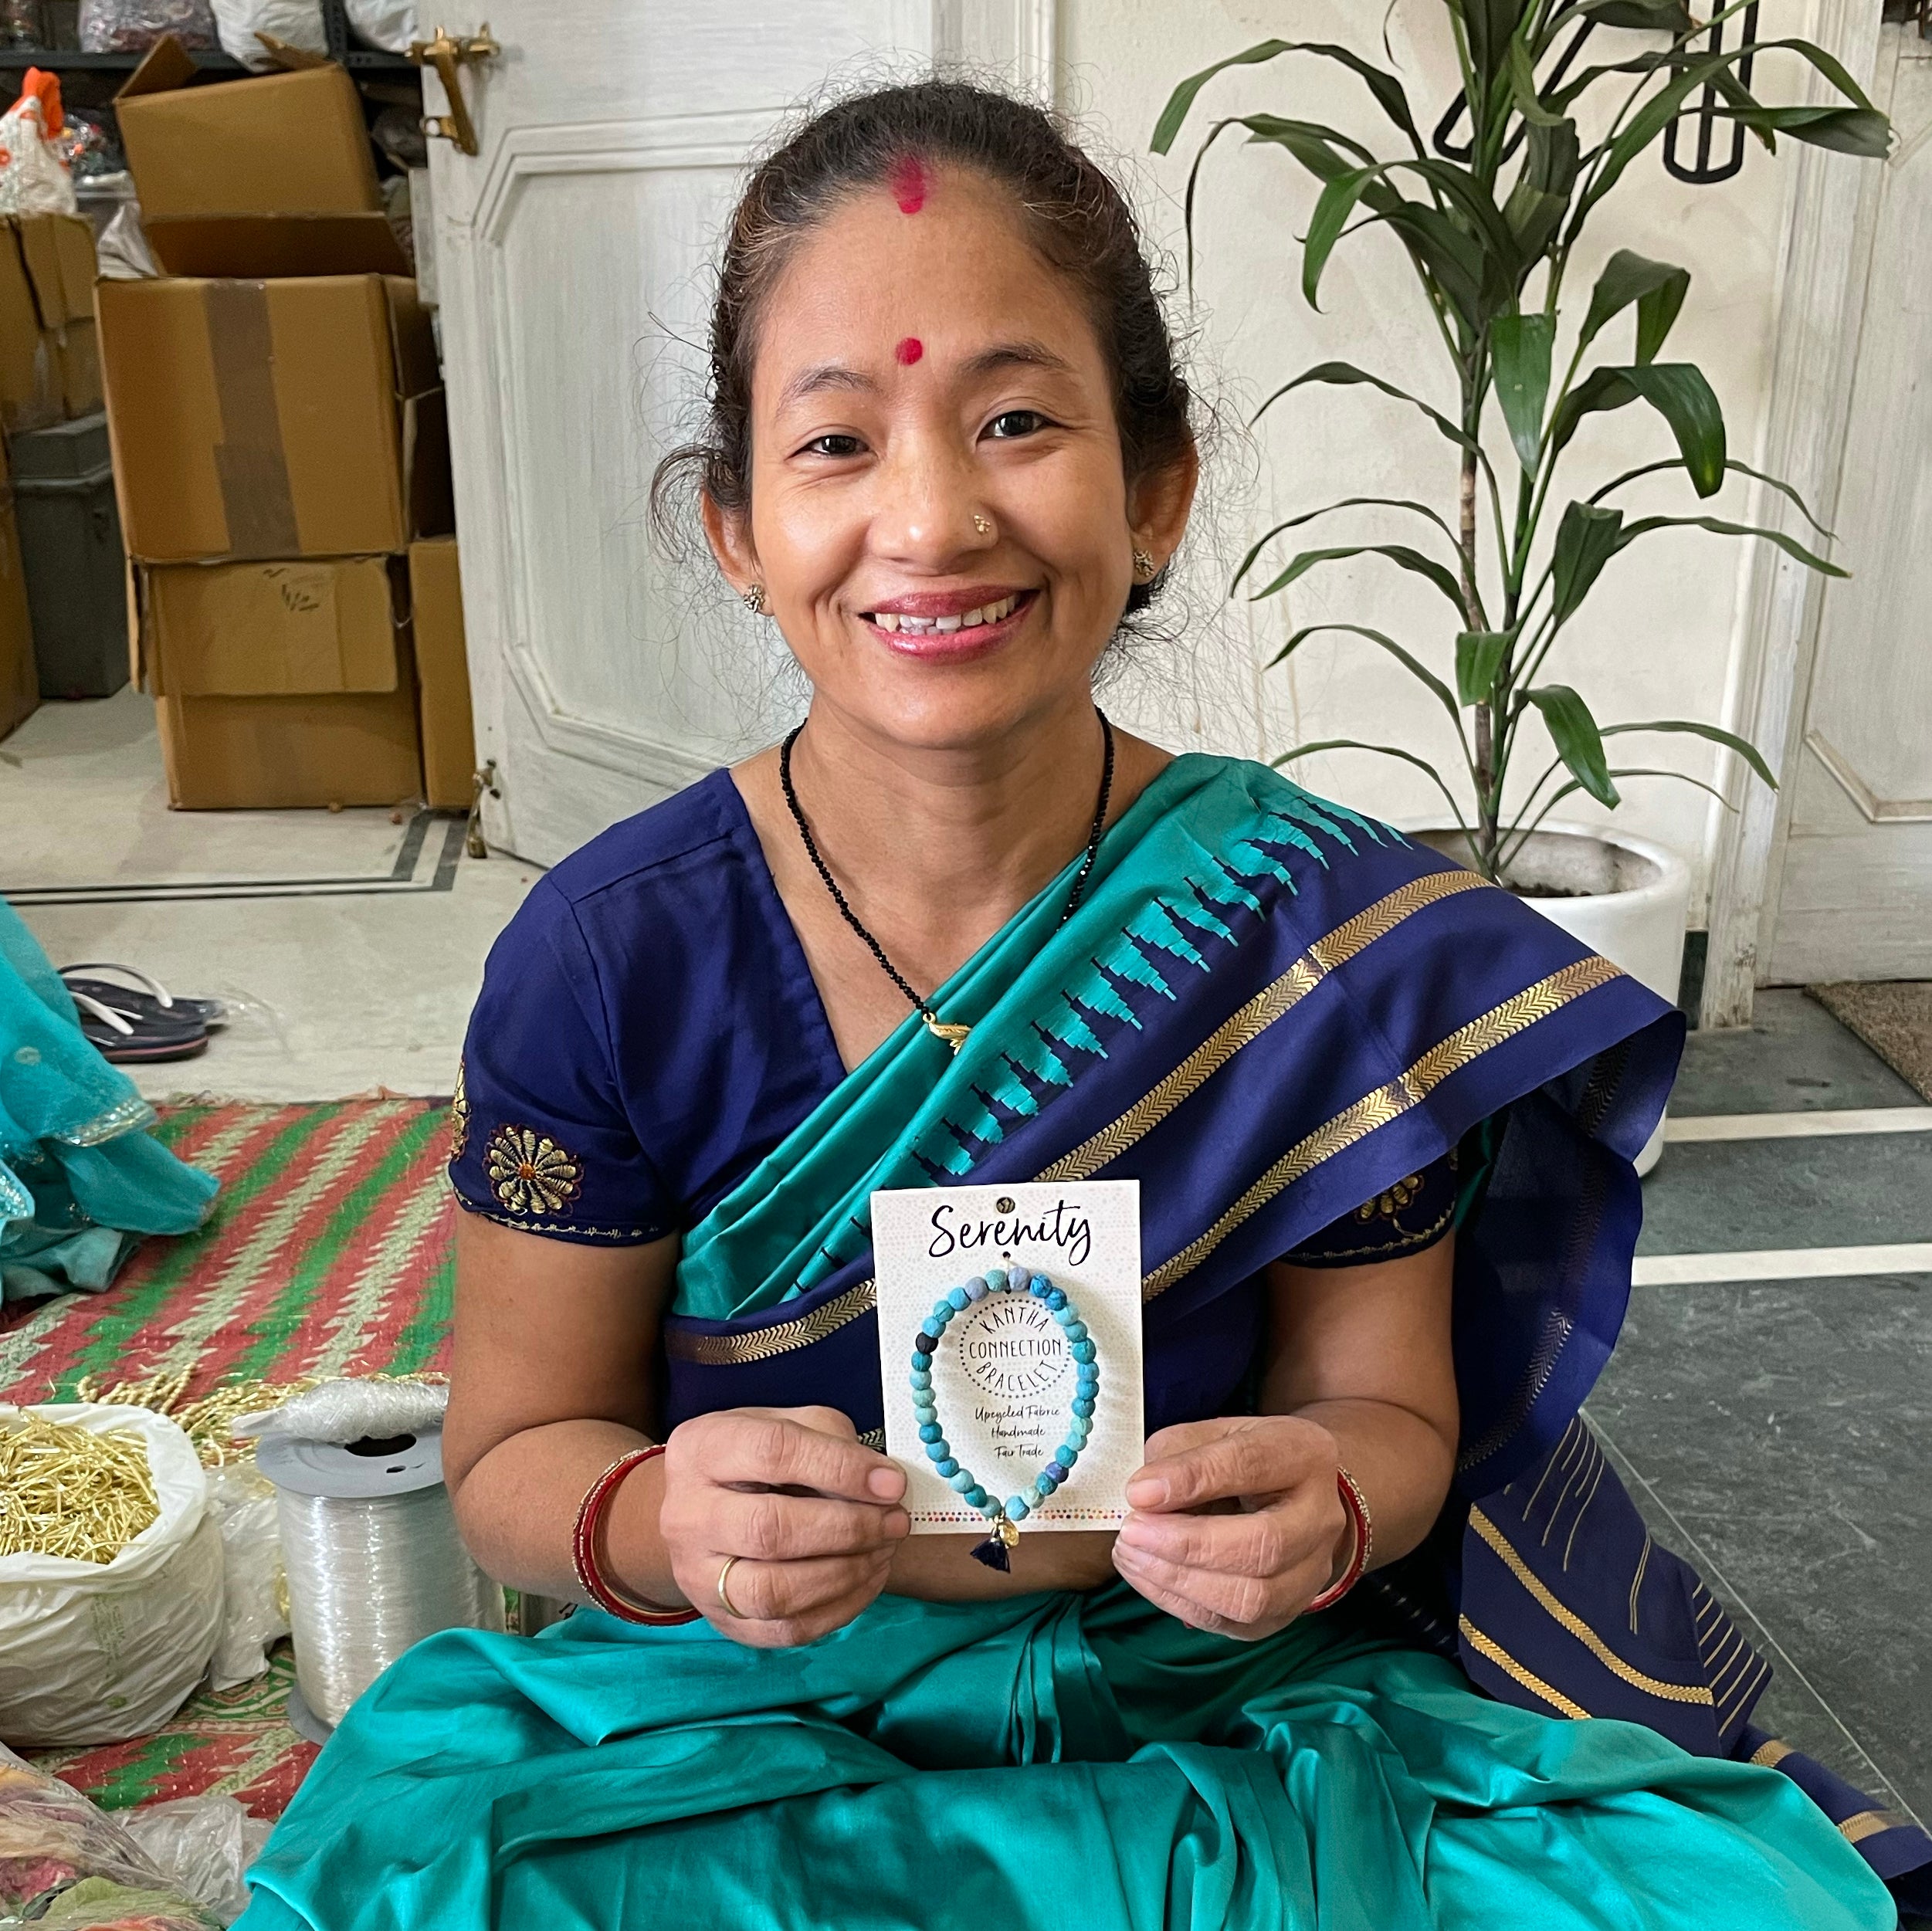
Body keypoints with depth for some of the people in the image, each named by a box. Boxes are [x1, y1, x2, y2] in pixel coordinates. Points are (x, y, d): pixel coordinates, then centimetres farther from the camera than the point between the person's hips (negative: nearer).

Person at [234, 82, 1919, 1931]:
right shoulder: (608, 959, -14)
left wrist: (1322, 1505, -25)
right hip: (740, 1713, 1)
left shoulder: (1342, 936, -13)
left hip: (1223, 1702, 1)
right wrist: (659, 1526, -28)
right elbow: (517, 1447, -5)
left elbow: (1381, 1402, -2)